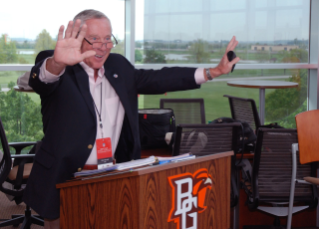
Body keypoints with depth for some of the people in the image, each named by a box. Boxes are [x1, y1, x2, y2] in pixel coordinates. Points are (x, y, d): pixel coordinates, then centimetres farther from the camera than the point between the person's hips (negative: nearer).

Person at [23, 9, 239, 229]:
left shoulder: (118, 66, 11)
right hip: (65, 182, -5)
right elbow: (42, 78, -29)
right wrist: (57, 62, -55)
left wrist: (214, 72, 8)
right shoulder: (60, 71, -8)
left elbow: (157, 79, 13)